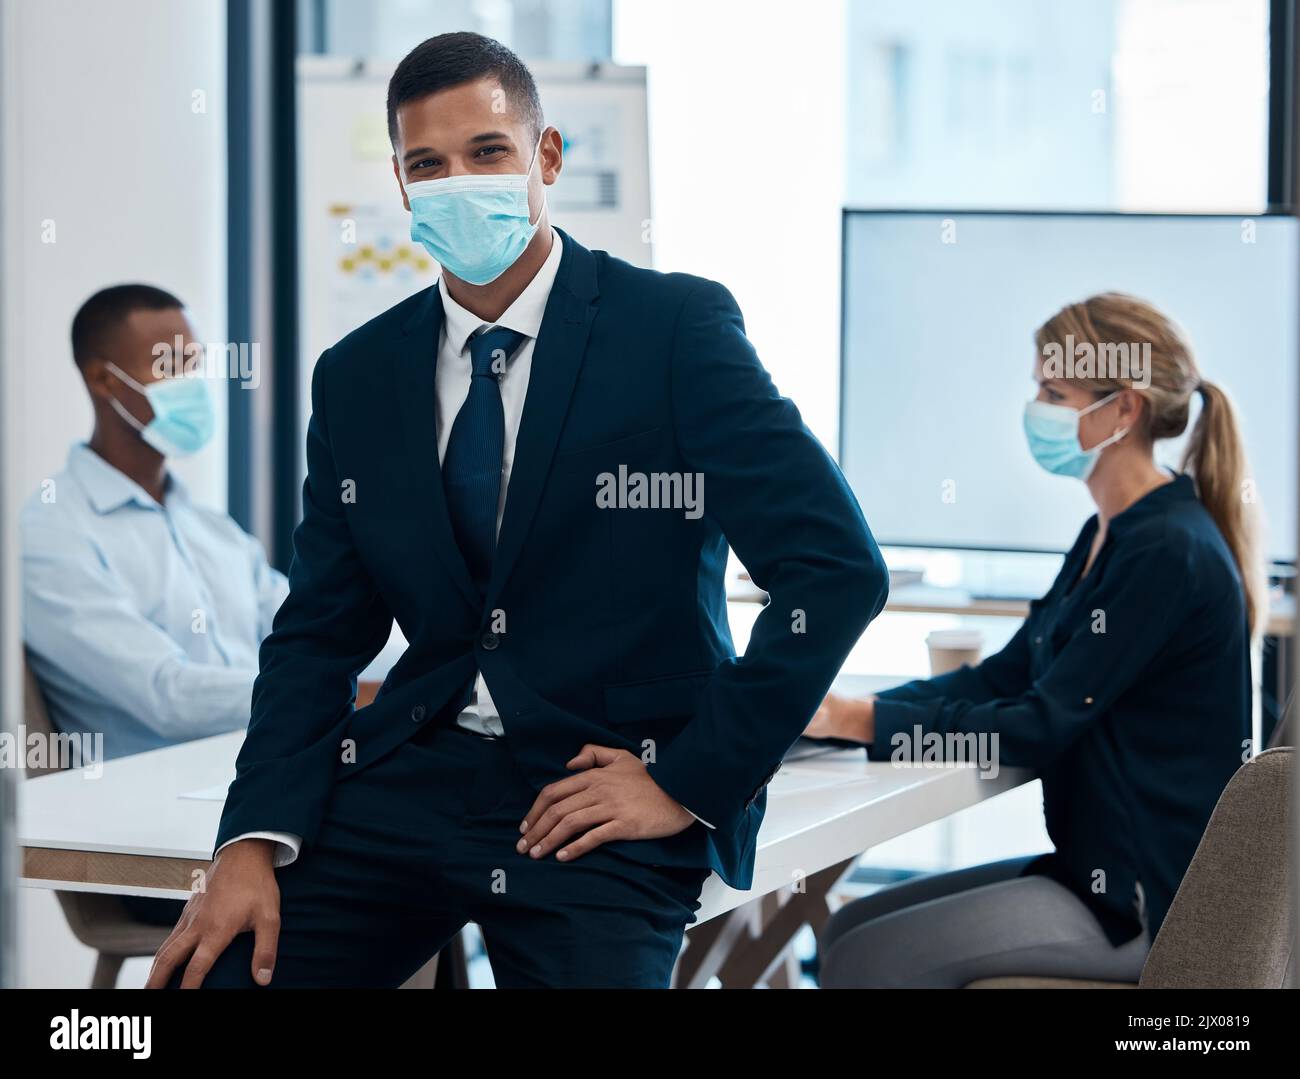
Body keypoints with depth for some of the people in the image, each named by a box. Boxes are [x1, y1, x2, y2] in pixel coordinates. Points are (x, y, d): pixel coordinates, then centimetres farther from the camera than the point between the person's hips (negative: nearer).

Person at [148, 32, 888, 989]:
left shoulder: (678, 327, -5)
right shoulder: (357, 376, 10)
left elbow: (840, 569, -10)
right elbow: (318, 634, 10)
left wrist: (691, 783, -11)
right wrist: (255, 843, -5)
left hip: (601, 802, -3)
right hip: (409, 782, 4)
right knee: (210, 971, -14)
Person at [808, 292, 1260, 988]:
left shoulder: (1169, 553, -19)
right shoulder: (1110, 535, 13)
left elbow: (1039, 727, -20)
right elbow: (1006, 675, 13)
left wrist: (861, 720, -17)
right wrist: (837, 712, 0)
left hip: (1147, 905, -10)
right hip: (1099, 869, 10)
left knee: (865, 959, -13)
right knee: (846, 929, 6)